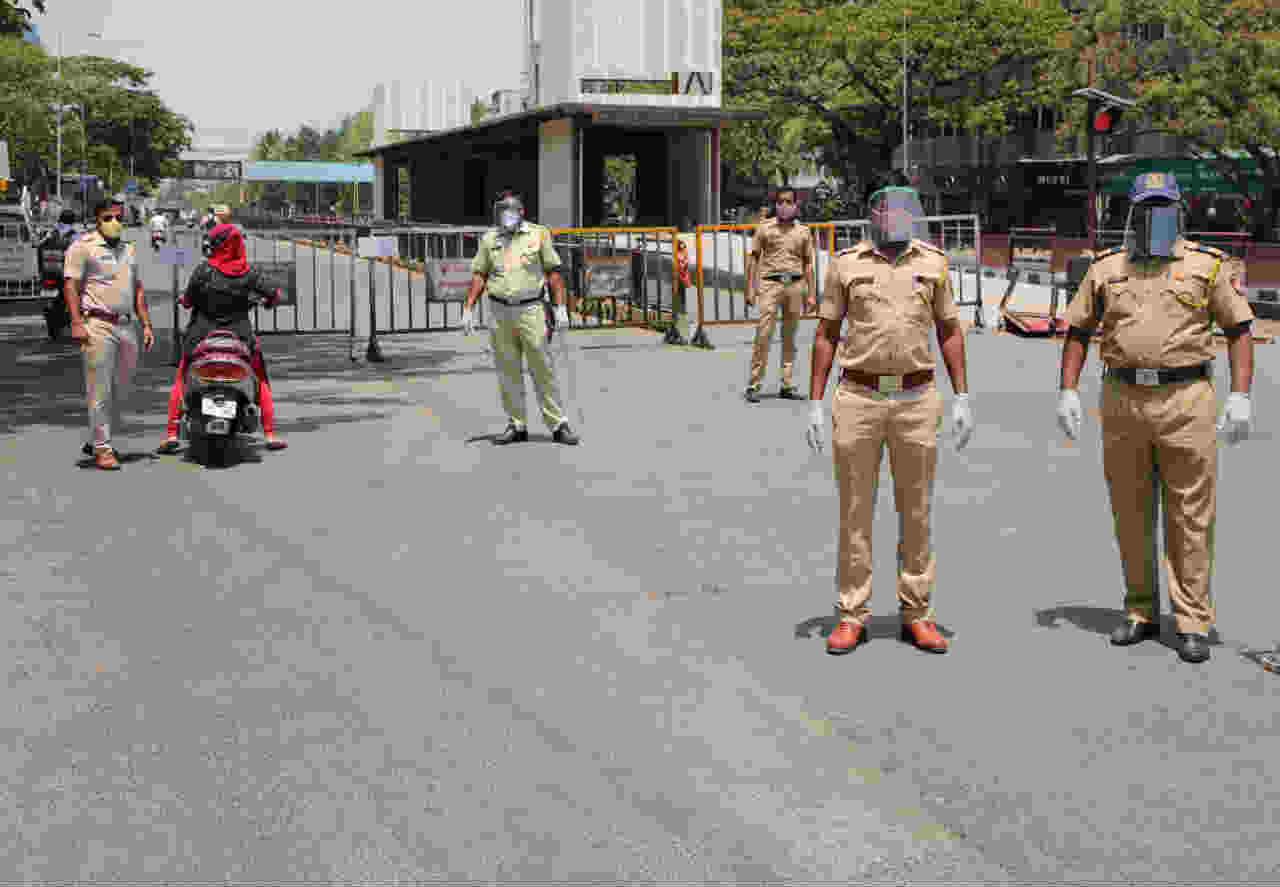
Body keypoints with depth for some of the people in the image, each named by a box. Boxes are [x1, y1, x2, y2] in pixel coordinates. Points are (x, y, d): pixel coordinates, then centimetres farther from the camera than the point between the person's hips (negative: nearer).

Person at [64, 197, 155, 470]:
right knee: (100, 390, -6)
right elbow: (70, 285, -9)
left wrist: (146, 325, 15)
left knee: (121, 390, 10)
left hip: (127, 327, 7)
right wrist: (76, 322, -19)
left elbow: (138, 291, 23)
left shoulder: (128, 250, 20)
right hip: (98, 326, -7)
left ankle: (96, 440, 23)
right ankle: (102, 448, -1)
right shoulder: (83, 246, -1)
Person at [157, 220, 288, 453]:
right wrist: (272, 298, 22)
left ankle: (171, 435, 4)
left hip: (203, 336, -1)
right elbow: (274, 295, -2)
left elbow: (187, 301, -8)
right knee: (261, 381, 17)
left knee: (181, 381, 14)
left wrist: (184, 299, 15)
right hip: (240, 336, 1)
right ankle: (270, 435, 10)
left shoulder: (204, 270, -12)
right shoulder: (248, 273, -7)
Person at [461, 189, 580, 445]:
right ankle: (516, 426, 14)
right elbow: (479, 275, 11)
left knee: (543, 369, -3)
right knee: (508, 373, 6)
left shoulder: (538, 234, 1)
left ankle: (558, 425, 2)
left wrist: (561, 307, -4)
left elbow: (553, 272, 2)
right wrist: (468, 309, 3)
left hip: (530, 310, -3)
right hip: (500, 312, 3)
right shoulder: (489, 239, 8)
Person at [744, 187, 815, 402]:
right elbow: (753, 258, 7)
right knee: (763, 333, -9)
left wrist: (810, 294, 9)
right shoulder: (765, 227, 7)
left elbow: (807, 264, 14)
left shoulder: (803, 232, 12)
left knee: (790, 337, 6)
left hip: (795, 284, 3)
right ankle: (753, 385, -6)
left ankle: (787, 385, 13)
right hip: (770, 282, -2)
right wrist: (750, 288, -1)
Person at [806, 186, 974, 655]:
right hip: (858, 398, -1)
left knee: (917, 512, 7)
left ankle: (916, 614, 17)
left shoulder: (933, 261, 7)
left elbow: (949, 331, 11)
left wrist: (962, 398, 4)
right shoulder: (846, 263, 3)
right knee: (855, 511, 4)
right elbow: (826, 334, 6)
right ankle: (852, 615, 12)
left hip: (917, 400, 1)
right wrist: (815, 404, 0)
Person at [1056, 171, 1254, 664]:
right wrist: (1068, 392, 5)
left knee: (1190, 517, -2)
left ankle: (1193, 623, 4)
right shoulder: (1106, 268, 10)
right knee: (1131, 514, 9)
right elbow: (1078, 331, 15)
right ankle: (1141, 612, 21)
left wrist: (1240, 396, -5)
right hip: (1122, 401, 3)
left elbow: (1239, 328, 4)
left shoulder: (1207, 266, 4)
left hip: (1186, 401, -3)